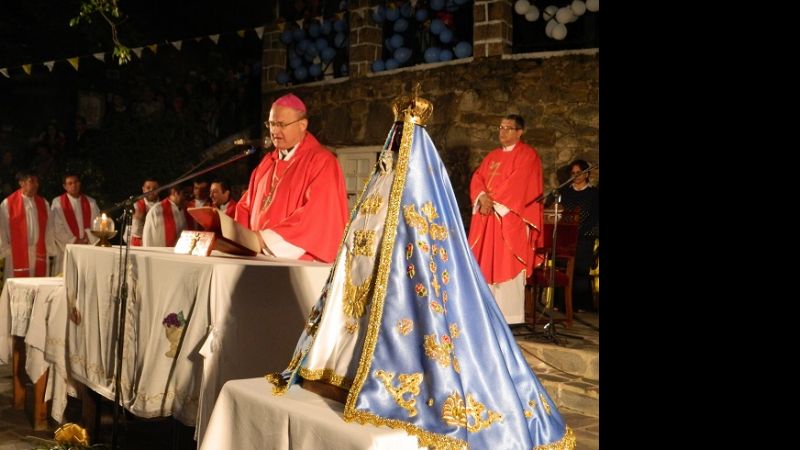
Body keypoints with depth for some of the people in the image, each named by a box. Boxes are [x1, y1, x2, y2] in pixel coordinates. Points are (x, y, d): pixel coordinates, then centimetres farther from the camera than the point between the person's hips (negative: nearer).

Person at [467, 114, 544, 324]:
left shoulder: (527, 155, -2)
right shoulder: (492, 155, 19)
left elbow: (517, 184, -14)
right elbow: (477, 177, 8)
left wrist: (494, 202, -14)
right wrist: (482, 197, -12)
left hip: (510, 217, -7)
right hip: (487, 216, 7)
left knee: (507, 265, -8)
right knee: (486, 263, 6)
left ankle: (509, 313, -5)